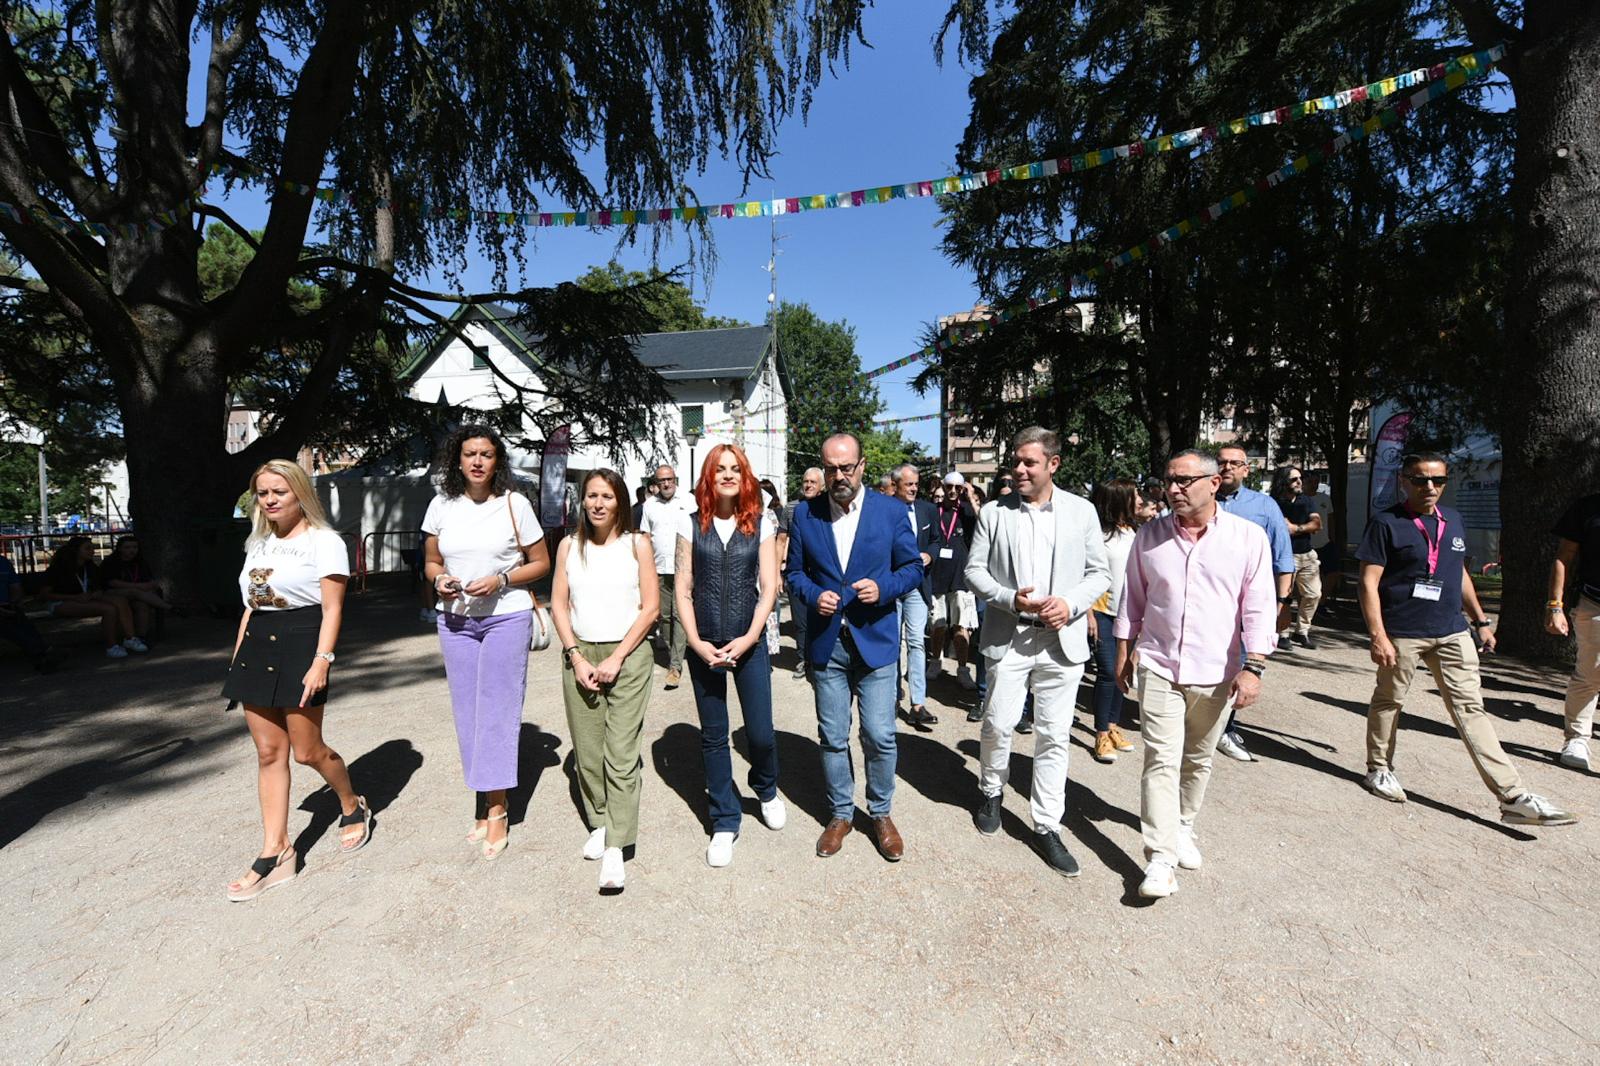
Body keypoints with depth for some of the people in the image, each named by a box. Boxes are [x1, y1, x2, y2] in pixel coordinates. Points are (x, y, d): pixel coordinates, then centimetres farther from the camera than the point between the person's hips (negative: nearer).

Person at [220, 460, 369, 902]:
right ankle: (275, 853, 14)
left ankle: (354, 807, 27)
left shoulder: (324, 542, -6)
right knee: (269, 753, 7)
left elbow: (332, 609, -12)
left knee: (307, 750, 0)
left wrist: (321, 661, -21)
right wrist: (237, 658, 15)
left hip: (300, 646, -7)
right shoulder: (258, 544, 16)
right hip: (257, 648, 7)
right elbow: (250, 607, 20)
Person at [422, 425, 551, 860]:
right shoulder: (442, 505, 4)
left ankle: (496, 810, 7)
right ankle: (484, 801, 23)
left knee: (498, 709, -2)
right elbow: (431, 563, 13)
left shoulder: (515, 504, -5)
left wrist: (501, 580, -16)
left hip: (506, 617, -4)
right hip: (455, 619, 4)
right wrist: (439, 580, -9)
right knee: (467, 710, 9)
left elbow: (541, 563, 0)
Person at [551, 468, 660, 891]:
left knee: (621, 753, -7)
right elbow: (559, 605, 6)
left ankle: (615, 848, -1)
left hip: (628, 655, -3)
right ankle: (599, 823, 26)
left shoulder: (638, 545, 0)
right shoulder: (570, 546, 8)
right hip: (580, 655, 3)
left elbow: (650, 607, -3)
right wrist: (576, 657, -5)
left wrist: (616, 659, -9)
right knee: (587, 750, 7)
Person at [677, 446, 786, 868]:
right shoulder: (692, 525, 2)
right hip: (703, 646, 1)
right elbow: (683, 589, 1)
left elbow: (768, 587, -2)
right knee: (713, 737, 10)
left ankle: (766, 789, 36)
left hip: (749, 642, -1)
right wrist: (697, 642, -8)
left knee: (760, 733, 1)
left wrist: (749, 638, -11)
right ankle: (725, 823, 27)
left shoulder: (761, 524, 1)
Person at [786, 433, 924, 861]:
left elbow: (912, 568, 3)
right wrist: (814, 596, -13)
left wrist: (883, 587, -16)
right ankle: (840, 813, 32)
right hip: (825, 643, 2)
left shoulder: (891, 511, -1)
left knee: (880, 736, 3)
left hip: (875, 640, -1)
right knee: (833, 738, 12)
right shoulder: (804, 513, 2)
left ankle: (881, 813, 28)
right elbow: (795, 571, 7)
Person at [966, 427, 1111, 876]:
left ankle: (1047, 826, 22)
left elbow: (1100, 573, 6)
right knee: (998, 723, 3)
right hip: (1009, 636, 0)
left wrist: (1070, 603, -12)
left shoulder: (1082, 511, 4)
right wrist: (1010, 599, -14)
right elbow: (974, 570, 2)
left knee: (1054, 736, 7)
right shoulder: (994, 512, 2)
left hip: (1062, 639, 1)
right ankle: (991, 790, 33)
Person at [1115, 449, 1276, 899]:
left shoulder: (1248, 537, -5)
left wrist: (1253, 667, -11)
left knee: (1198, 760, 17)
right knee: (1161, 760, -4)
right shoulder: (1150, 534, 0)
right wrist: (1124, 651, 9)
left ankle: (1183, 826, 38)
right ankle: (1161, 856, 2)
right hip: (1157, 666, 0)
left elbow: (1258, 606, -5)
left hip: (1215, 673, 0)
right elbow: (1133, 597, 8)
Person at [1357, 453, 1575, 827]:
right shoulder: (1386, 523, -9)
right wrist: (1378, 636, -19)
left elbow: (1460, 574, 22)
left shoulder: (1454, 521, 12)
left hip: (1452, 632, 6)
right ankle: (1379, 770, 25)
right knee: (1389, 701, 9)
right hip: (1402, 634, -5)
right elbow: (1369, 583, -13)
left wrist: (1481, 620, 19)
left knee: (1471, 709, 5)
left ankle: (1514, 797, 6)